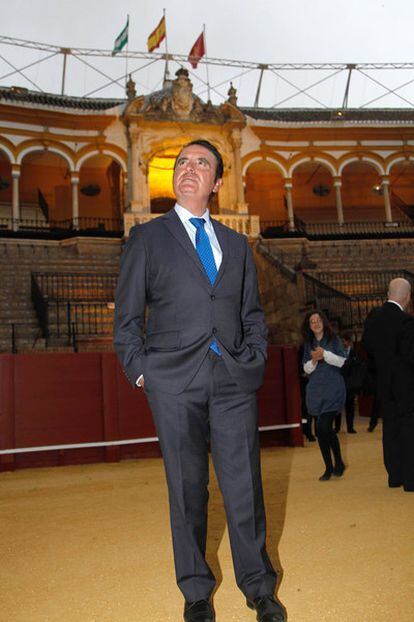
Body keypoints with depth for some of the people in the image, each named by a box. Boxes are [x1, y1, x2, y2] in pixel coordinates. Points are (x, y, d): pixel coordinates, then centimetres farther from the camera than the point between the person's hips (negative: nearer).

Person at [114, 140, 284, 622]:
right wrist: (140, 372, -1)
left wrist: (254, 360, 6)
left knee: (244, 485, 5)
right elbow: (127, 317, 6)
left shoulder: (236, 244, 17)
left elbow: (252, 312, 19)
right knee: (187, 488, 6)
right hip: (175, 382, -2)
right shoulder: (147, 238, 7)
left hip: (234, 381, 2)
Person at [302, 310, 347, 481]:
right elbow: (306, 369, 12)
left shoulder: (334, 340, 2)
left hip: (333, 388, -4)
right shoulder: (308, 344, 13)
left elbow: (343, 362, -5)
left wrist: (325, 354, -14)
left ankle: (338, 463, 6)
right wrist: (313, 360, -8)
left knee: (325, 427, -15)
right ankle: (329, 467, 16)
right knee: (321, 430, 4)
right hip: (315, 389, 4)